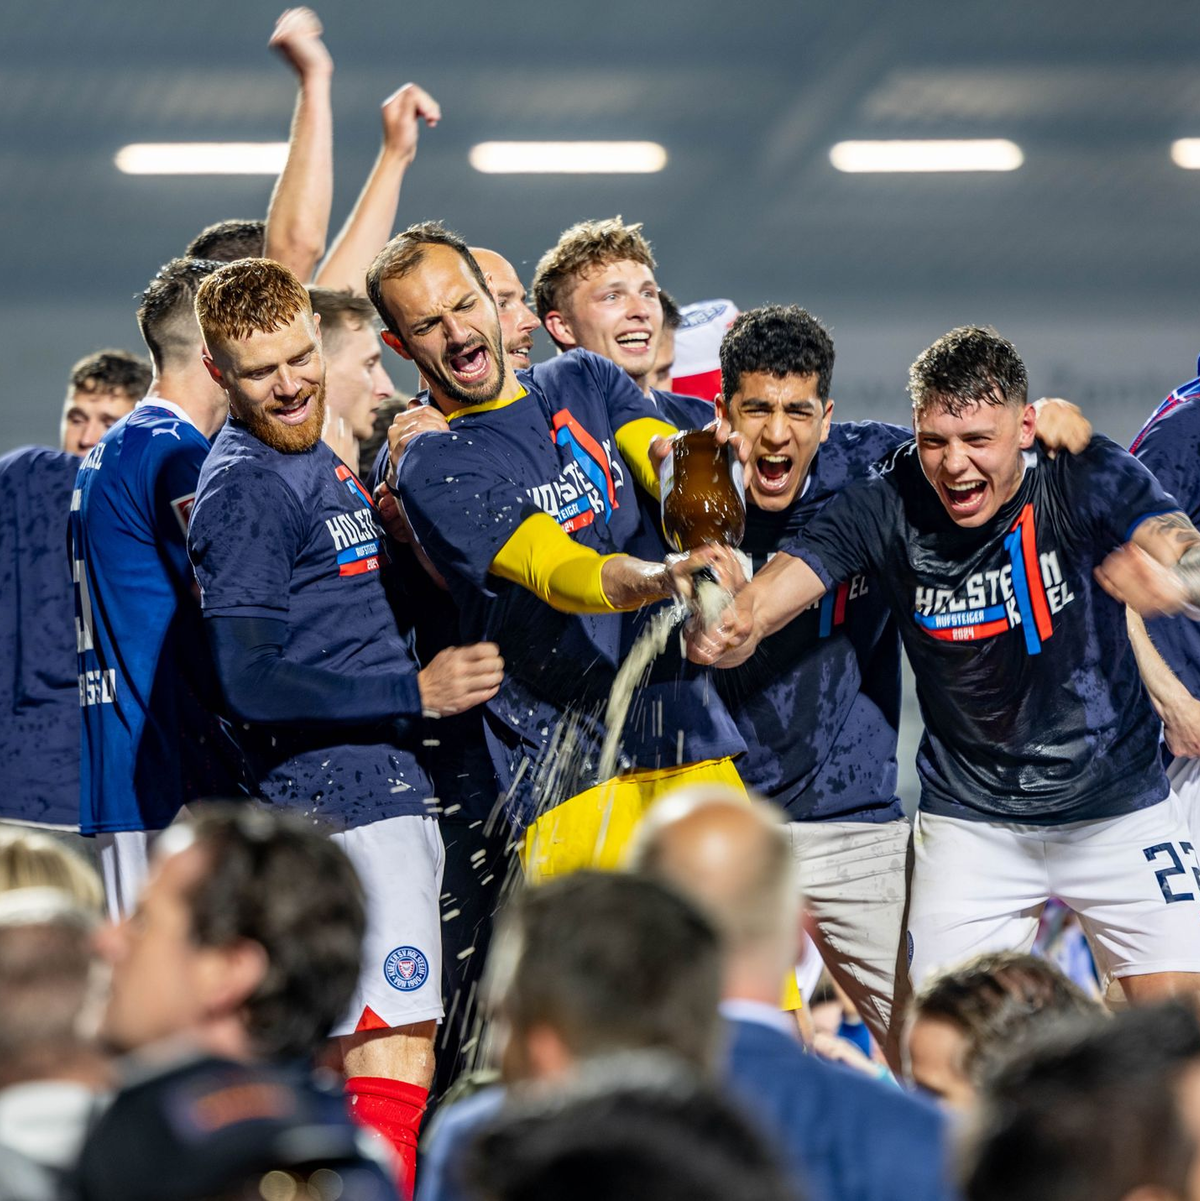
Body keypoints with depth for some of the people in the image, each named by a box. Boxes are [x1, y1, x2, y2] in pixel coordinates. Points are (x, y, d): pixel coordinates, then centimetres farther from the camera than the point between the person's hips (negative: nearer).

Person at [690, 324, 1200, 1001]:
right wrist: (730, 631, -46)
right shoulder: (885, 508, -14)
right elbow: (775, 591, -22)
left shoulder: (1088, 480, -17)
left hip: (1120, 811, -1)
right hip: (969, 815, 1)